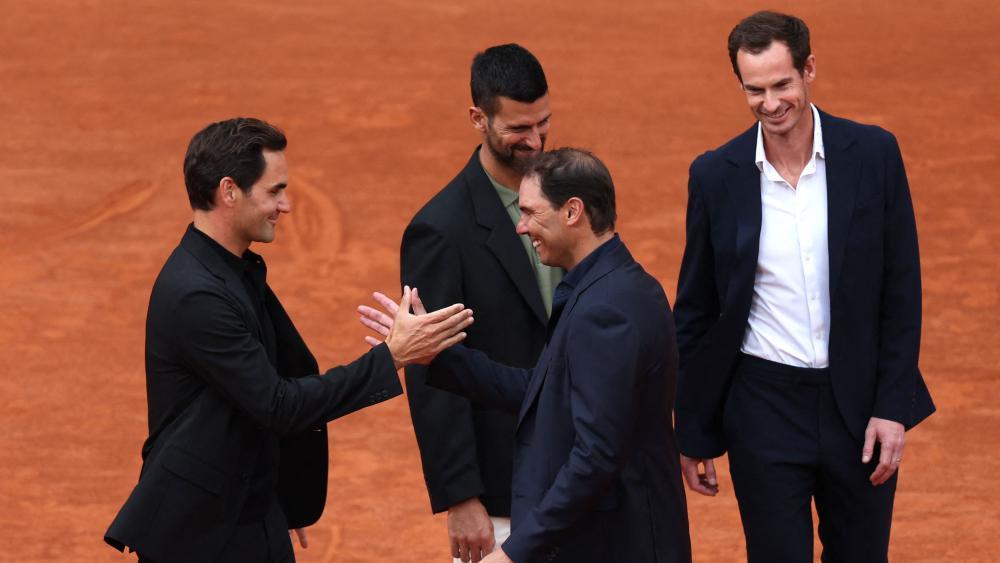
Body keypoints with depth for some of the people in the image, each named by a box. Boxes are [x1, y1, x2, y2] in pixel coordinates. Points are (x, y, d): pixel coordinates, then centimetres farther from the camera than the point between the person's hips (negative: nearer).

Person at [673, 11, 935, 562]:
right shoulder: (715, 175, -4)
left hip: (858, 400, 1)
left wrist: (893, 408, -6)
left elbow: (901, 291, -1)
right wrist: (691, 432, 5)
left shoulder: (873, 154, -4)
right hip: (764, 408, 0)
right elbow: (696, 310, 4)